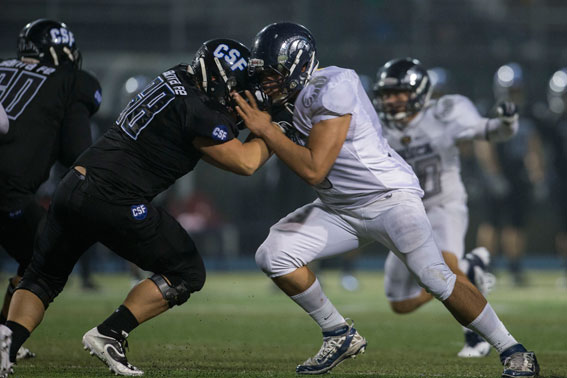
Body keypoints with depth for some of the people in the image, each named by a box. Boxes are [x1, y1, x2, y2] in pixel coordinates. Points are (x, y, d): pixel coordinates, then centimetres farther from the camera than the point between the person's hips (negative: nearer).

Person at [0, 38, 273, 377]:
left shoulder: (175, 81, 14)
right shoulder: (198, 111, -11)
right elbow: (245, 162, -7)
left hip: (74, 185, 8)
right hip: (115, 202, -8)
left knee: (44, 276, 20)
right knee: (187, 273, 9)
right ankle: (109, 336, 2)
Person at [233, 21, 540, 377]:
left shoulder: (329, 89, -22)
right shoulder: (295, 95, 4)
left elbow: (313, 169, -26)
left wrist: (266, 130, -20)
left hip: (389, 197, -9)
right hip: (339, 210, 9)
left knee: (435, 276, -24)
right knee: (273, 255, -5)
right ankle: (341, 336, 9)